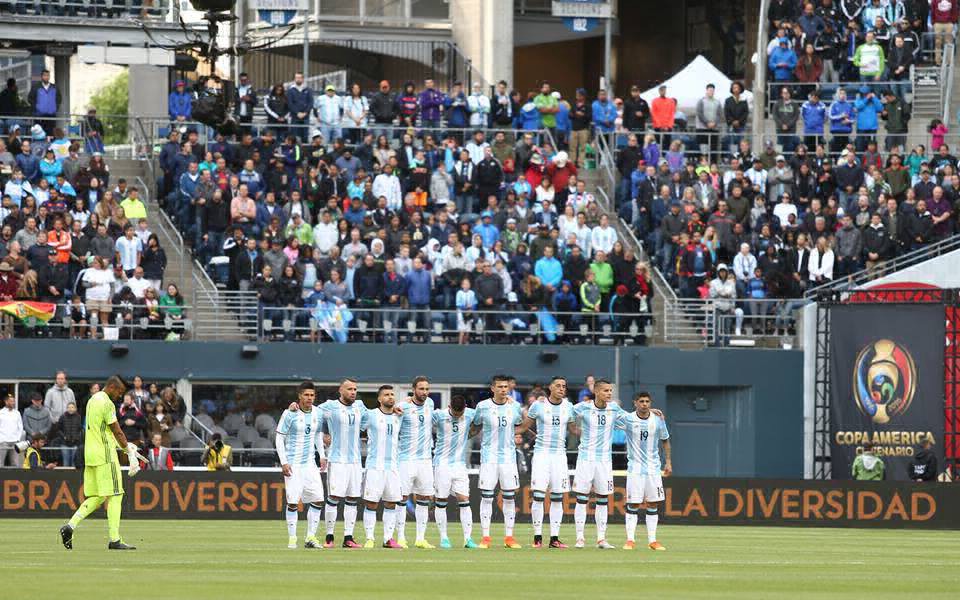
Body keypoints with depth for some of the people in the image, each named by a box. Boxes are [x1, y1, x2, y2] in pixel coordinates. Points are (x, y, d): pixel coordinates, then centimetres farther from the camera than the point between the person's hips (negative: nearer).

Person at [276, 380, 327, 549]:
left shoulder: (317, 413, 5)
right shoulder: (290, 414, -9)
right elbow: (279, 439, -5)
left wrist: (322, 456, 14)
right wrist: (283, 462, -12)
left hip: (310, 464, 5)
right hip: (292, 464, -5)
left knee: (318, 500, -1)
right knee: (293, 502, -8)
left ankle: (310, 537, 9)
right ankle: (292, 539, 2)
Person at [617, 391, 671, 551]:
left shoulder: (658, 420, 3)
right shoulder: (627, 419, -5)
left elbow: (665, 441, 15)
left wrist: (668, 462, 13)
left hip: (653, 468, 3)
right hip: (635, 468, -3)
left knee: (653, 505, 3)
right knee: (633, 505, -5)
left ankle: (652, 540, 9)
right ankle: (630, 540, 1)